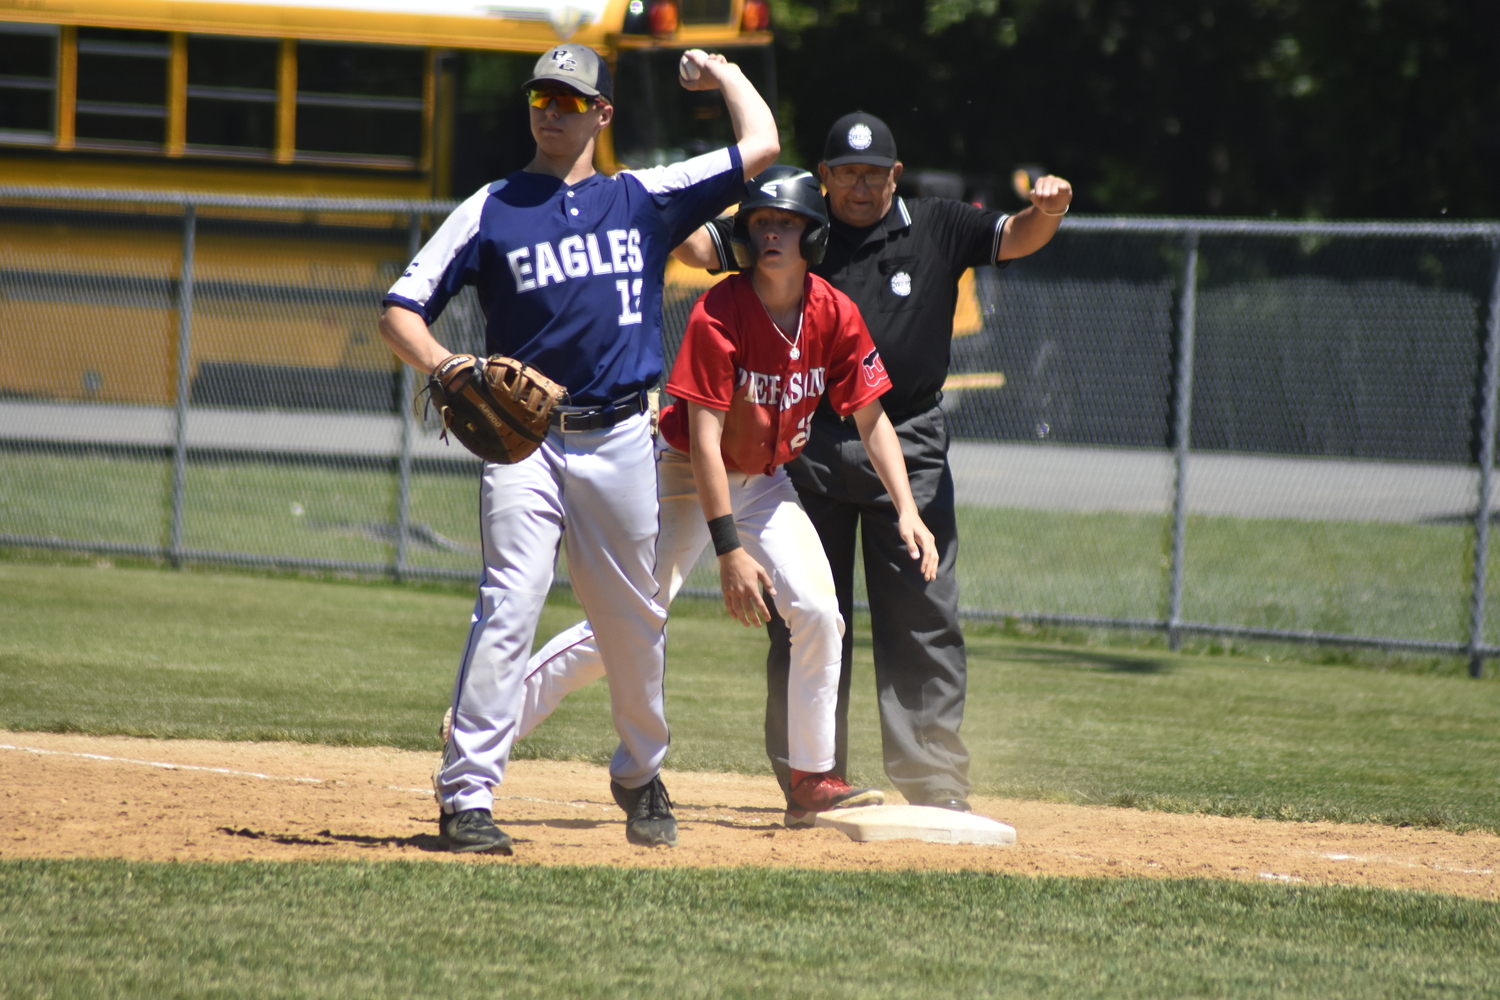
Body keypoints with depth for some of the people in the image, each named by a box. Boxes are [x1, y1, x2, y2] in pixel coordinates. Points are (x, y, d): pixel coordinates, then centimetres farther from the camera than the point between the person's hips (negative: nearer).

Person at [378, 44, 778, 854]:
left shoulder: (644, 200, 11)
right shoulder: (490, 210, 6)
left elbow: (761, 146, 12)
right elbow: (400, 310, 2)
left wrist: (722, 74, 23)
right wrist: (446, 368, -17)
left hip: (619, 439, 2)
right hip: (524, 435, -2)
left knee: (634, 618, 12)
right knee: (508, 607, -16)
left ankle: (640, 774, 35)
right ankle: (466, 797, -18)